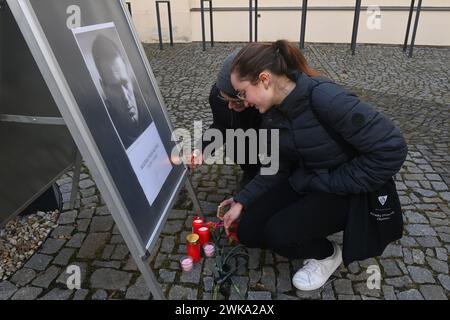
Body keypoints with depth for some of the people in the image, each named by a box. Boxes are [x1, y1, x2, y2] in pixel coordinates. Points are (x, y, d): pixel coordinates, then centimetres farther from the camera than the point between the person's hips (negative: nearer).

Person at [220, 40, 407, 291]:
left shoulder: (323, 97, -29)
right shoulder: (272, 114, -5)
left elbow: (391, 148, -29)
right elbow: (277, 169, 4)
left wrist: (332, 185, -23)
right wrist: (242, 201, -3)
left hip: (346, 192, -7)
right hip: (304, 183, 7)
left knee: (278, 233, -23)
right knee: (248, 231, -2)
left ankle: (327, 254, 8)